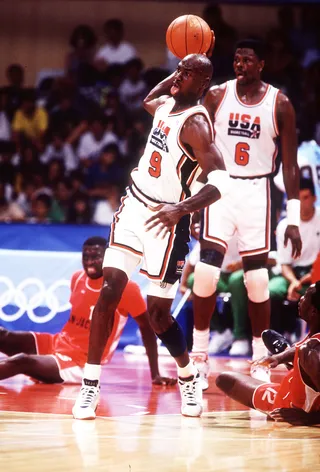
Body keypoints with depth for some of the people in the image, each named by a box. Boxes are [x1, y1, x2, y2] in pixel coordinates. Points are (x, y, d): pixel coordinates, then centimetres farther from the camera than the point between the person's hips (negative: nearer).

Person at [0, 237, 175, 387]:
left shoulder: (125, 288, -14)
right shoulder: (77, 278, 4)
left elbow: (147, 328, -6)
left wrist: (155, 375, -9)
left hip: (80, 365, -7)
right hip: (60, 344, 7)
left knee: (22, 361, -31)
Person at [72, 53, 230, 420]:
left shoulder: (195, 123, -18)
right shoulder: (165, 104, 6)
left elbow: (220, 181, -29)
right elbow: (148, 101, 35)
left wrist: (182, 208, -40)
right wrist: (176, 73, 21)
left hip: (165, 221, -7)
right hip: (134, 207, 7)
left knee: (158, 314, -1)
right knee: (109, 290, -6)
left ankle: (189, 379, 25)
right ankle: (90, 386, -5)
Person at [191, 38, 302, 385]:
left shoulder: (279, 104, -3)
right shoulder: (216, 96, -1)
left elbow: (290, 164, 0)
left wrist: (293, 219, -5)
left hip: (257, 192, 0)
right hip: (220, 187, 1)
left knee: (257, 279, 1)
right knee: (206, 272, -9)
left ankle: (260, 363, 11)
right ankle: (199, 356, 5)